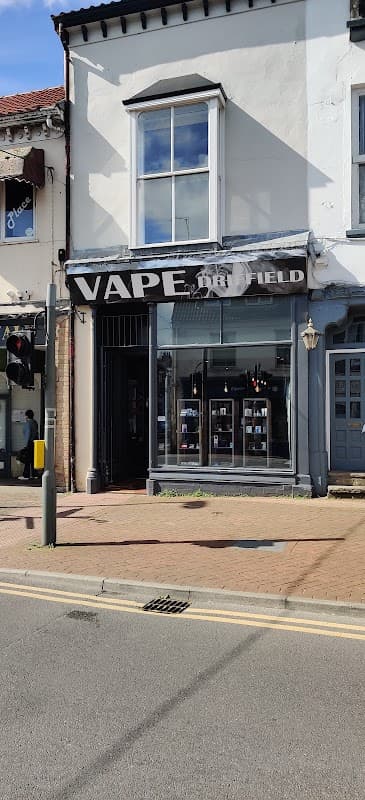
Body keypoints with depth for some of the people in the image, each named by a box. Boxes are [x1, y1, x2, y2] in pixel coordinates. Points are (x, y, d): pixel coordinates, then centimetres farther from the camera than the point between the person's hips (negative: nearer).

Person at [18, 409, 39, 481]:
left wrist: (26, 444, -15)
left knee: (27, 459, -6)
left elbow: (28, 433, -16)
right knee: (33, 459, 12)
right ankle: (34, 474, 14)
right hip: (35, 442, 8)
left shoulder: (28, 423, -11)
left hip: (30, 442, -8)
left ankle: (26, 475, -5)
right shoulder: (35, 422, 12)